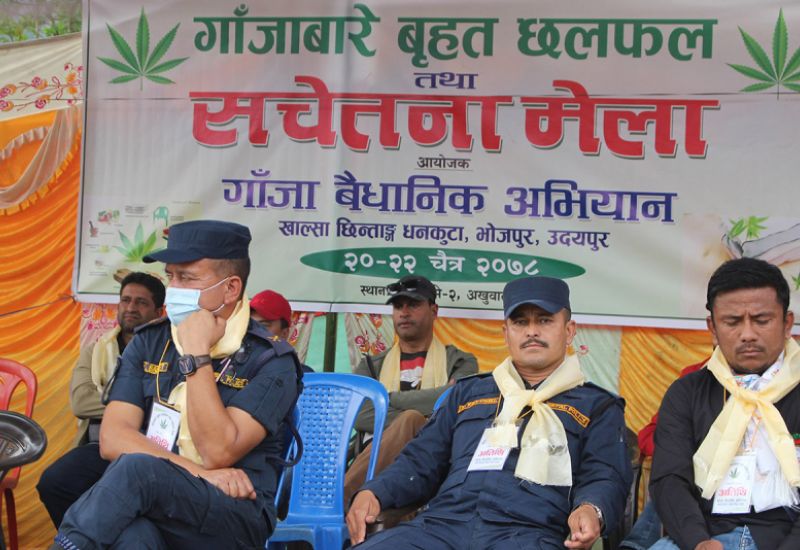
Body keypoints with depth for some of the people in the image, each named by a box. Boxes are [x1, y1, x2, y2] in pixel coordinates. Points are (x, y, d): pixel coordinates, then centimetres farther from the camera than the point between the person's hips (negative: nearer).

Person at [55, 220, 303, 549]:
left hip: (235, 514, -2)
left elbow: (217, 453, -14)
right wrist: (201, 473, -14)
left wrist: (197, 354, -14)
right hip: (149, 501, 2)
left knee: (137, 469, -34)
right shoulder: (149, 343, 12)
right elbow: (112, 439, -1)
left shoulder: (271, 360, -2)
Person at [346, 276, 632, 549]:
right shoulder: (468, 392, 29)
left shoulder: (598, 406, 20)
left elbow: (605, 478, 7)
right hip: (442, 524, 3)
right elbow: (421, 461, 27)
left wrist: (591, 509, -19)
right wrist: (373, 492, 6)